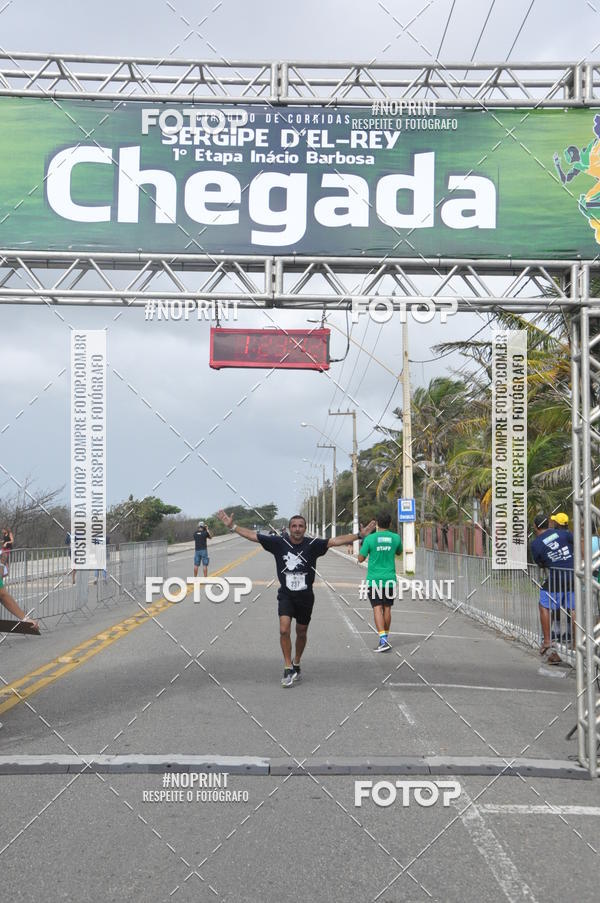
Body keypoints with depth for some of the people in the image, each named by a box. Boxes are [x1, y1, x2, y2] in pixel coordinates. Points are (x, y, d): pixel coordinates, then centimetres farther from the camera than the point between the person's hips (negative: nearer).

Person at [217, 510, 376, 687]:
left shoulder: (312, 544, -10)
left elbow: (336, 541, -16)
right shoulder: (279, 543, -7)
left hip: (305, 596, 1)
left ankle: (296, 664, 37)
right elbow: (252, 535, -5)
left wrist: (360, 535, -24)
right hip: (286, 595, -1)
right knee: (284, 630, -16)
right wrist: (232, 526, -8)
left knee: (301, 633, 14)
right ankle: (288, 669, -2)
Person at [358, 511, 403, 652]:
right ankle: (386, 638, 23)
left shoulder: (370, 538, -8)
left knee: (377, 608, -6)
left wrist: (362, 543, 15)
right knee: (387, 608, 12)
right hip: (390, 579, 3)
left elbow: (361, 558, -1)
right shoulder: (396, 538, 0)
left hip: (374, 579, -3)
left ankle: (383, 641, -18)